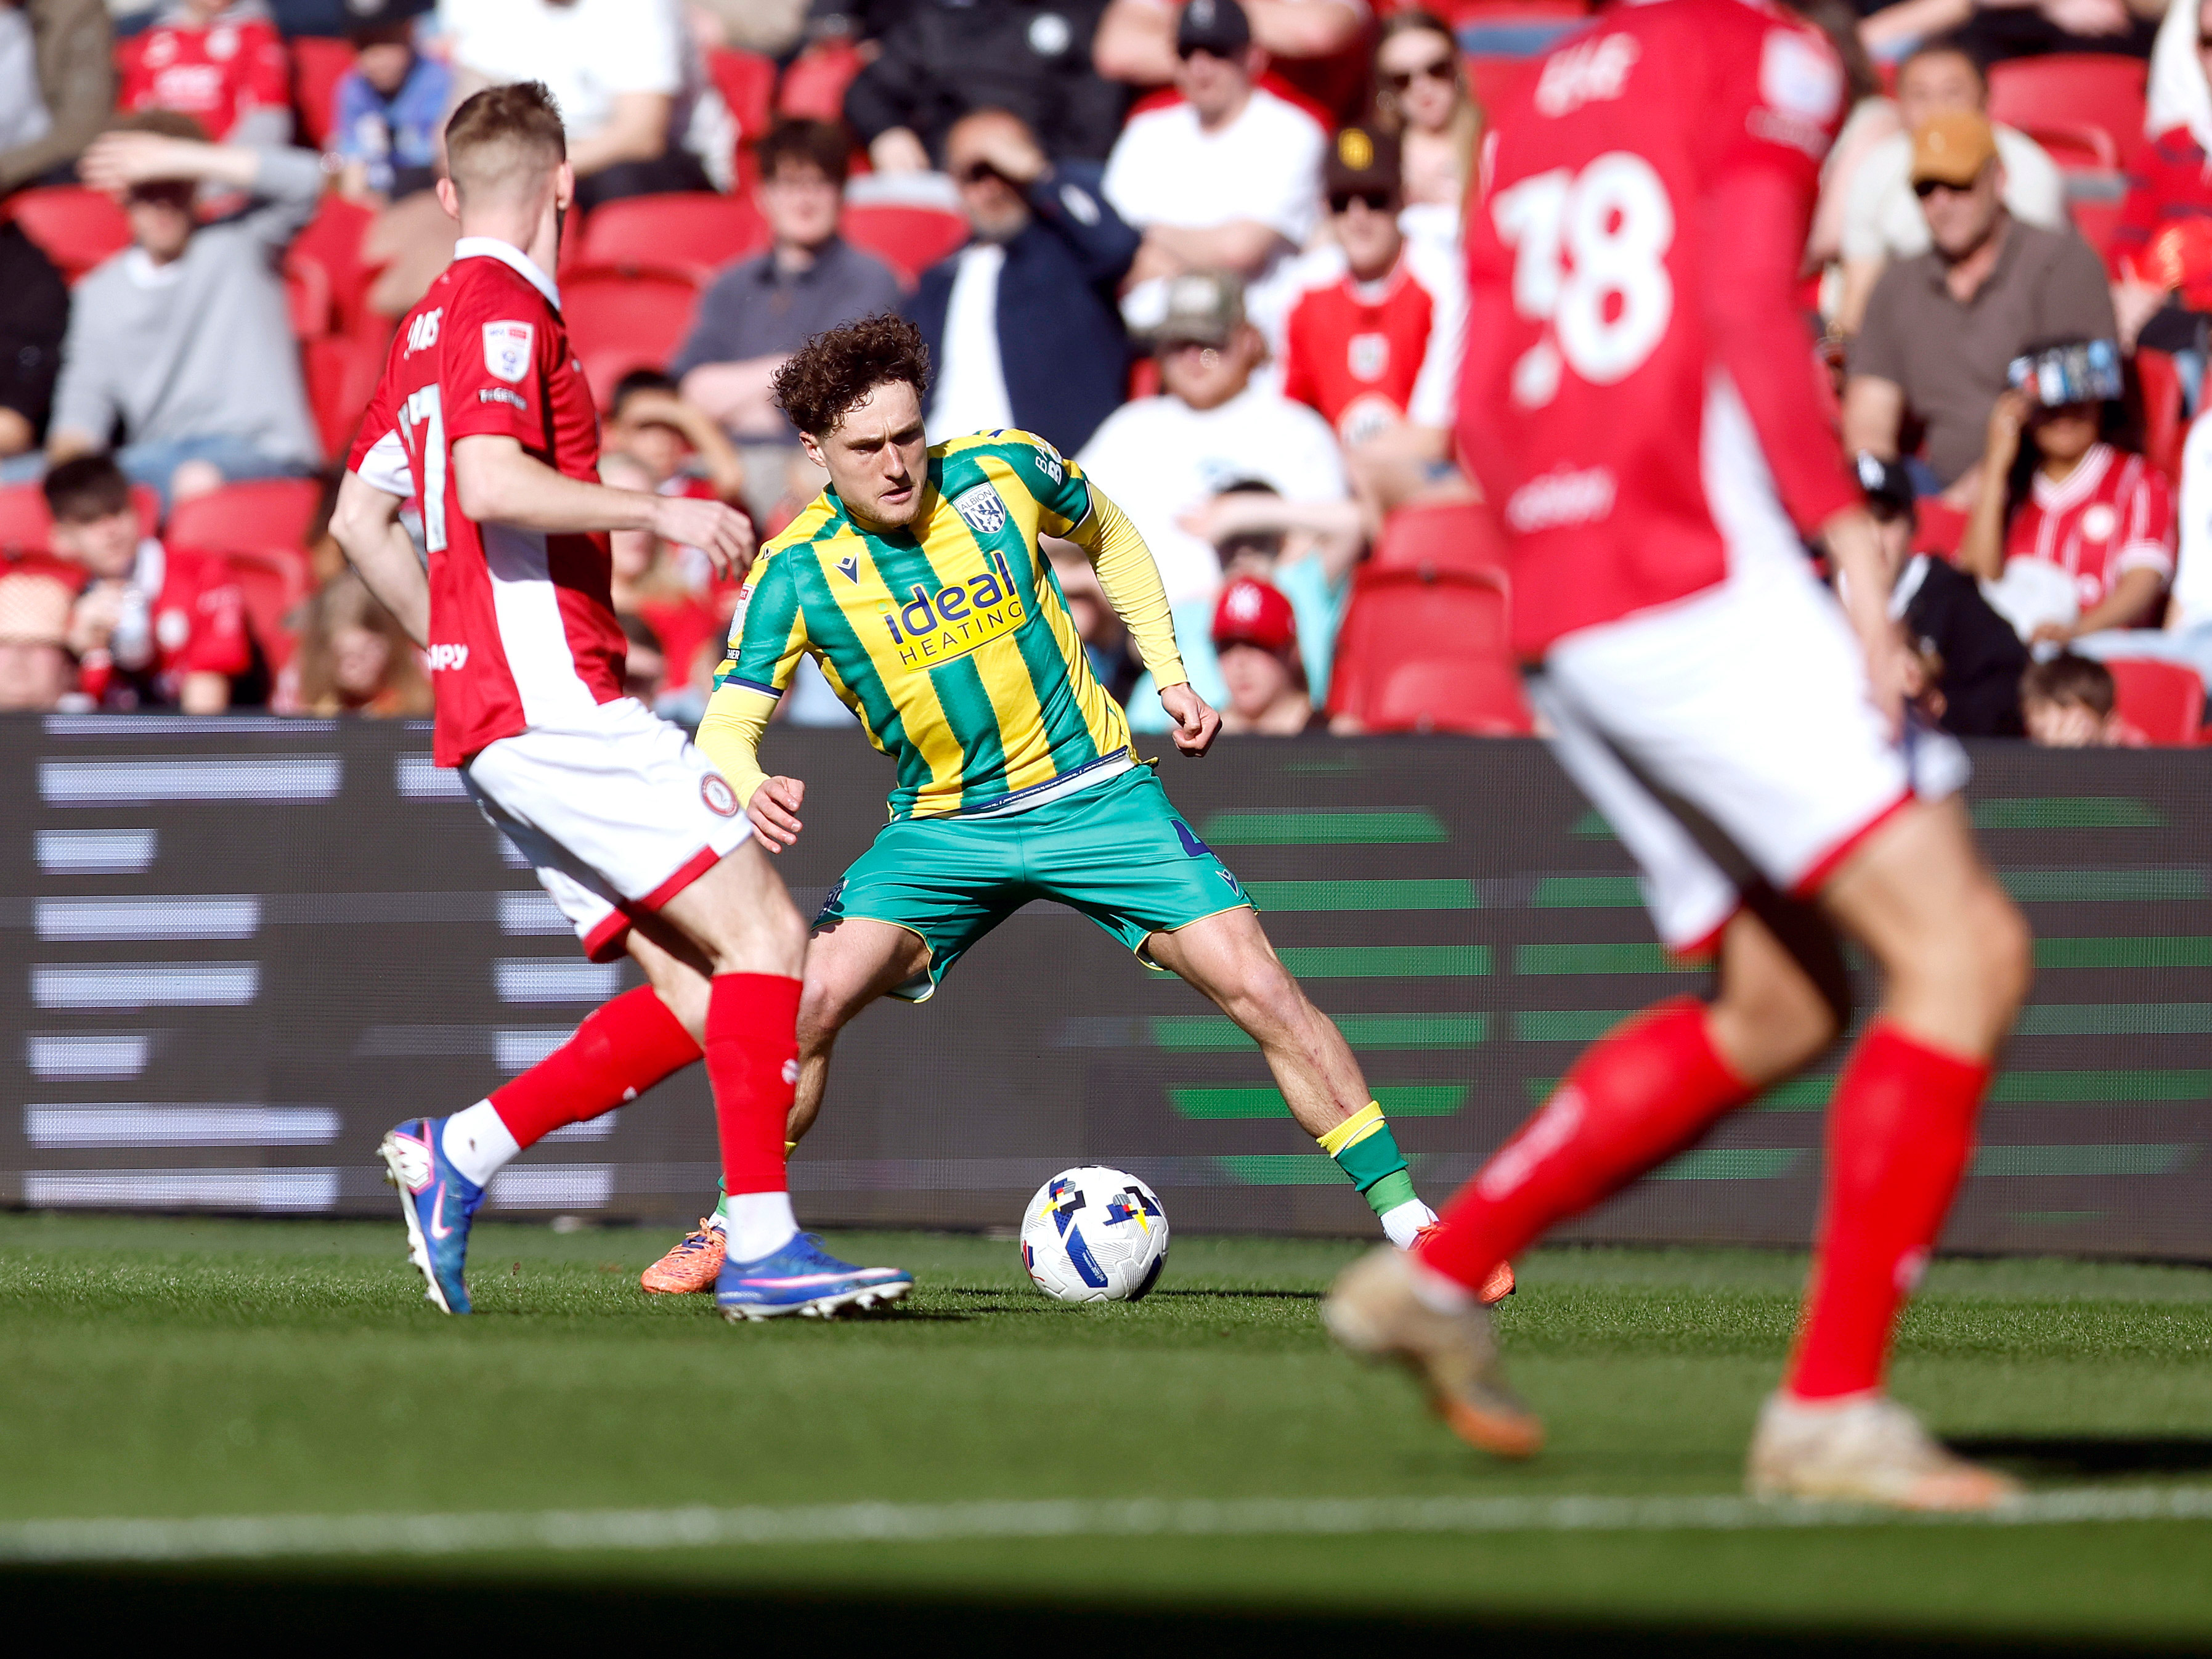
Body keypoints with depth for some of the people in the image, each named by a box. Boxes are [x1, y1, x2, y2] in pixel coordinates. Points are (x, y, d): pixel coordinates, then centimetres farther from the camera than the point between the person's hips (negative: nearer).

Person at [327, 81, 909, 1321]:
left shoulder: (430, 328, 21)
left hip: (492, 715, 10)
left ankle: (459, 1153, 1)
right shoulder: (507, 311, -8)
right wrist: (663, 511, -16)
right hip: (555, 698, -10)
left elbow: (361, 519, 27)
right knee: (763, 932, -13)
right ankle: (762, 1243, -20)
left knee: (700, 998, 5)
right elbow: (494, 483, -23)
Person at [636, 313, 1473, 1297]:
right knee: (810, 998, -18)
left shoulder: (1004, 470, -10)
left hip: (1094, 797, 0)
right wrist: (752, 789, -41)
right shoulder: (797, 571, -13)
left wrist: (1171, 677, 5)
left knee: (1259, 989, -12)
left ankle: (1407, 1222, -3)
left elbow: (1111, 541, 11)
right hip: (941, 828, 0)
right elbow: (725, 727, -18)